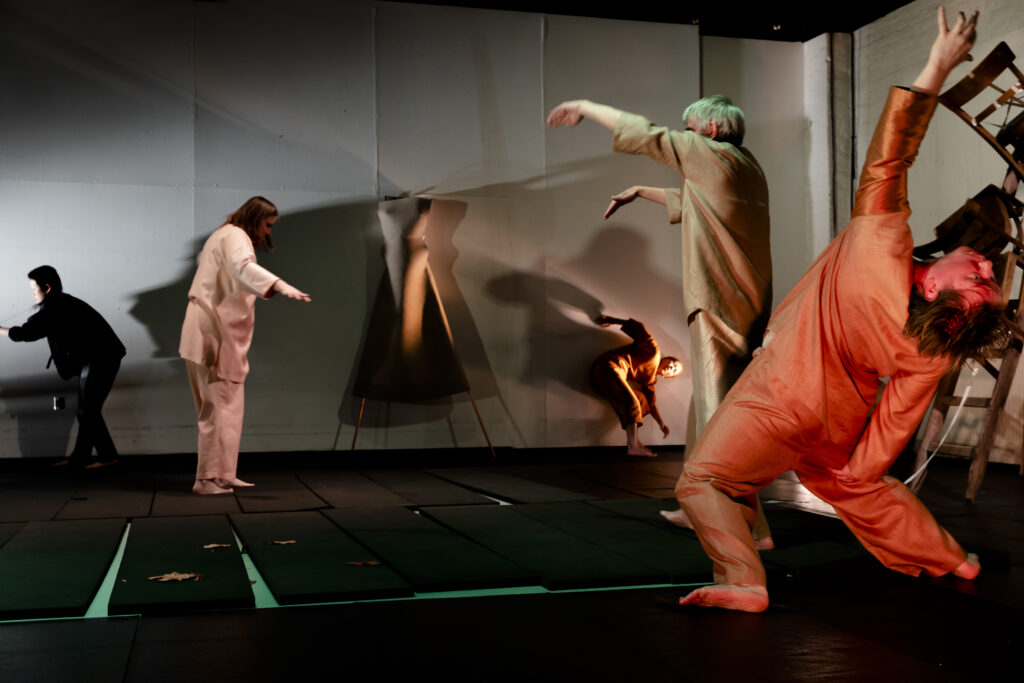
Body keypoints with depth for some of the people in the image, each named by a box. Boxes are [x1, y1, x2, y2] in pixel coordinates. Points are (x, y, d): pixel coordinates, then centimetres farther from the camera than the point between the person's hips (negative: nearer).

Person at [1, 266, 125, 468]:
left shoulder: (55, 309, -16)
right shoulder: (62, 303, 15)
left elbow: (26, 332, -20)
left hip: (101, 359, -10)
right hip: (95, 358, 10)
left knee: (88, 411, -5)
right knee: (86, 411, 12)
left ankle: (108, 456, 0)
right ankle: (79, 458, 17)